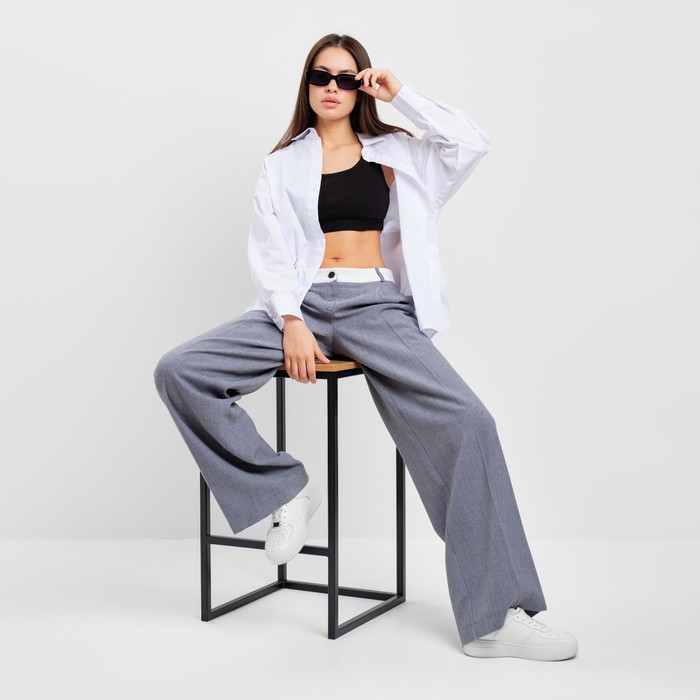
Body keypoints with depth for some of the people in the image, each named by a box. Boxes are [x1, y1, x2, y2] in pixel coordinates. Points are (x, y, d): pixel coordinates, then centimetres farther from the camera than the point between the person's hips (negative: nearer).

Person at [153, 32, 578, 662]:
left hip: (376, 305, -1)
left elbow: (473, 143, 4)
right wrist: (292, 323, -10)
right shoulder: (282, 164, 18)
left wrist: (401, 95, 8)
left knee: (467, 423, -25)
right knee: (179, 372, -23)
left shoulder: (394, 153, 19)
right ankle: (284, 488, -10)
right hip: (300, 303, 1)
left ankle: (497, 617, -20)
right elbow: (268, 251, 7)